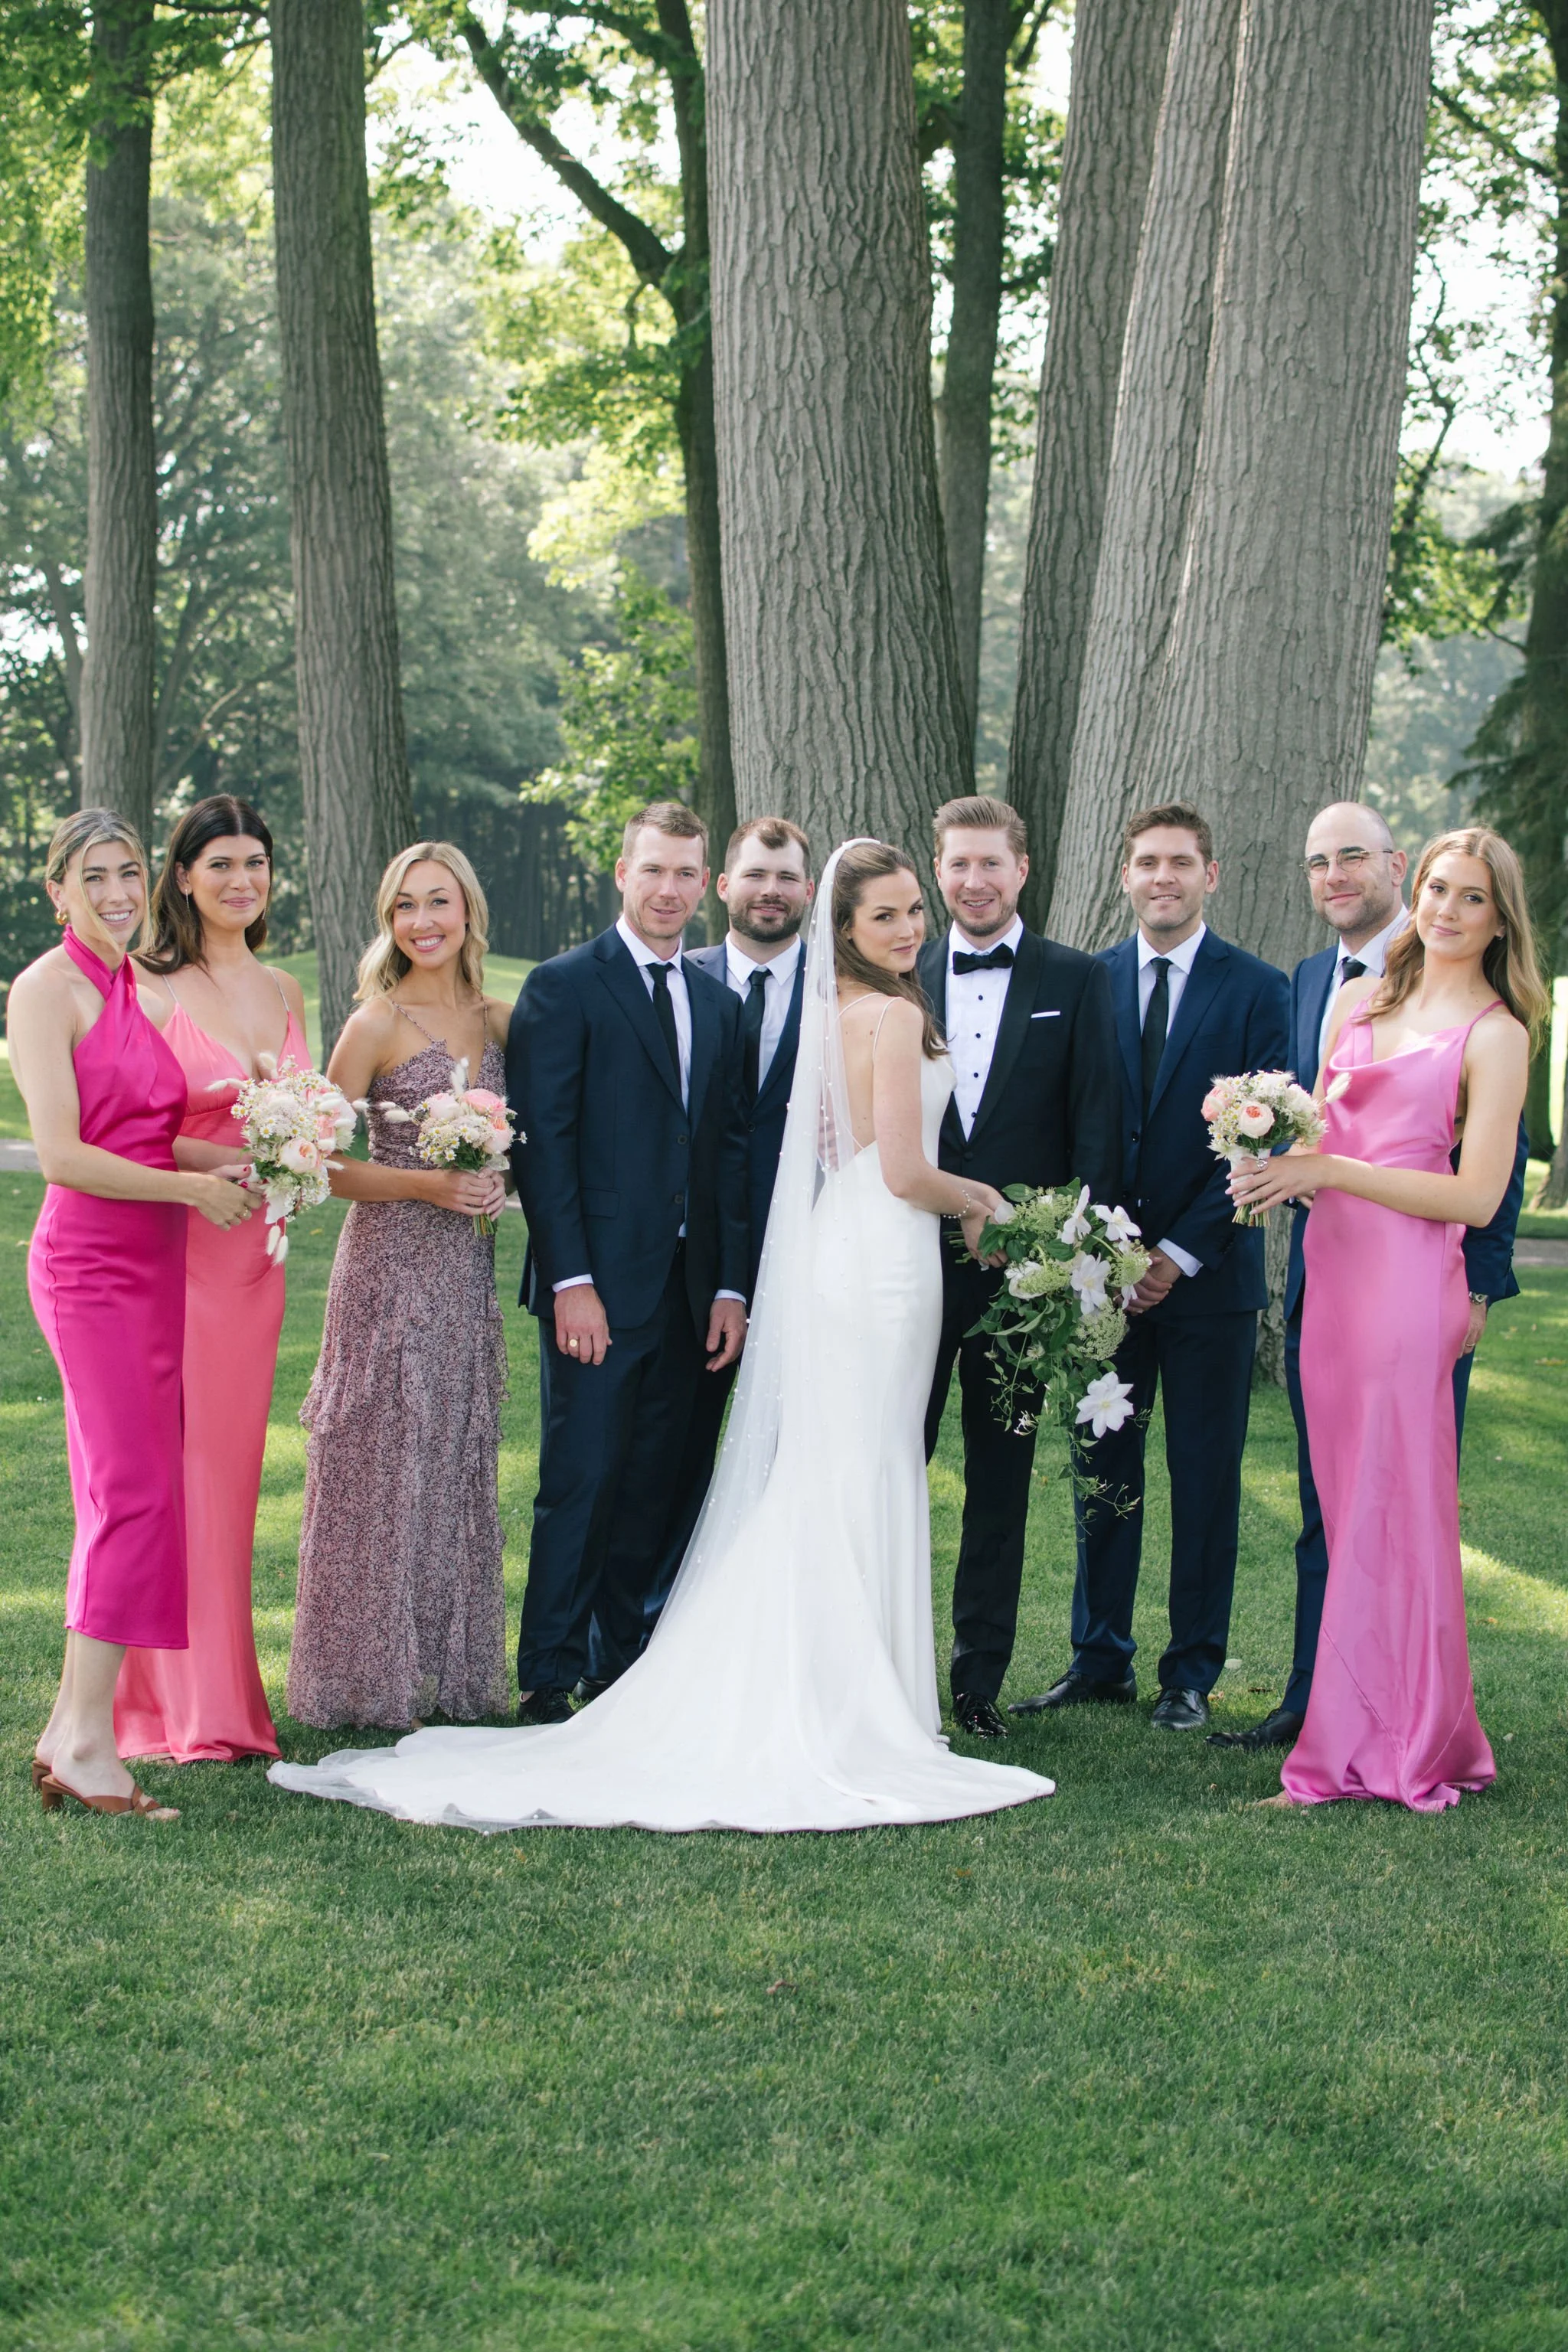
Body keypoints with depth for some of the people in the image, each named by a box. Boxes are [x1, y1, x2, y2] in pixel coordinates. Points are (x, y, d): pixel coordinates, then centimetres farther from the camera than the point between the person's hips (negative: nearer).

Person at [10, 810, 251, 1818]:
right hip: (91, 1262, -8)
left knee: (127, 1492, 9)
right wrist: (192, 1186, -12)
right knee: (137, 1491, -14)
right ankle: (83, 1735, -13)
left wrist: (232, 1158, 4)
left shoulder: (137, 989, 15)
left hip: (151, 1263, 8)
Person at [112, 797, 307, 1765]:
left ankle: (224, 1700, 16)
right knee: (167, 1467, -4)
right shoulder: (150, 987, -6)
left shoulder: (285, 991, 13)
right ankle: (178, 1707, 3)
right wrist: (227, 1160, -21)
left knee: (231, 1467, 9)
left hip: (253, 1253, 6)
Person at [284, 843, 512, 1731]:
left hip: (468, 1268, 5)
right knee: (385, 1462, -2)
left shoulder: (499, 1021, 8)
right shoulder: (378, 1024, -8)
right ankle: (372, 1680, 7)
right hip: (392, 1263, -5)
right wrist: (429, 1185, -18)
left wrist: (499, 1182, 0)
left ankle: (452, 1674, 17)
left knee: (459, 1465, 9)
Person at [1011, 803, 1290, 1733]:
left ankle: (1192, 1674, 13)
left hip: (1207, 1273, -2)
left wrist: (1182, 1253, -11)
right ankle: (1101, 1660, 17)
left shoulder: (1257, 989, -1)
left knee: (1205, 1478, 4)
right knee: (1105, 1472, 7)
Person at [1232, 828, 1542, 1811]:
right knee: (1347, 1503, 8)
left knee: (1390, 1507, -2)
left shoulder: (1494, 1034, -5)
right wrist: (1282, 1159, 0)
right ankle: (1390, 1735, 16)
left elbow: (1477, 1196, -11)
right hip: (1333, 1267, 6)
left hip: (1411, 1278, -6)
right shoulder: (1357, 999, 14)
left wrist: (1328, 1170, -13)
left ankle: (1382, 1742, 5)